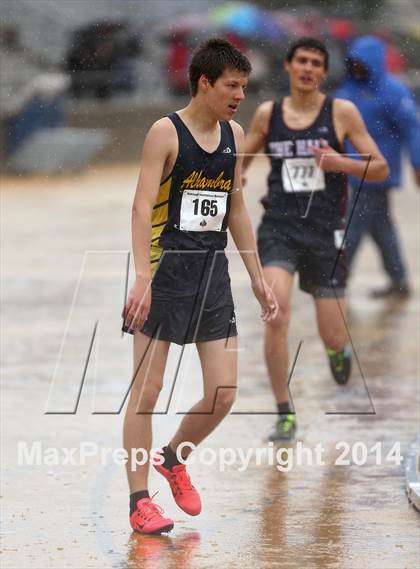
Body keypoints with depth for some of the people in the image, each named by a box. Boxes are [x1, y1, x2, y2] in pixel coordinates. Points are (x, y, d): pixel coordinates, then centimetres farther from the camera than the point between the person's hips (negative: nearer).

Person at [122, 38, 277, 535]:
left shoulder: (235, 136, 10)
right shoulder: (165, 133, -9)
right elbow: (142, 206, -16)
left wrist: (258, 279, 17)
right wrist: (142, 278, -27)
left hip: (213, 271, 6)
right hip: (167, 268, -6)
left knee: (223, 393, 2)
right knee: (147, 390, -2)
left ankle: (173, 458, 28)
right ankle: (139, 502, 4)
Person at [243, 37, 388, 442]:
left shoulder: (342, 112, -1)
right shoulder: (267, 114, 5)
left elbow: (380, 168, 0)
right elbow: (241, 160, 20)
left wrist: (340, 163, -18)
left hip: (325, 232, -1)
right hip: (279, 227, 1)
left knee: (333, 338, 2)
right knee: (276, 317, -20)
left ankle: (338, 350, 43)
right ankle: (284, 415, -8)